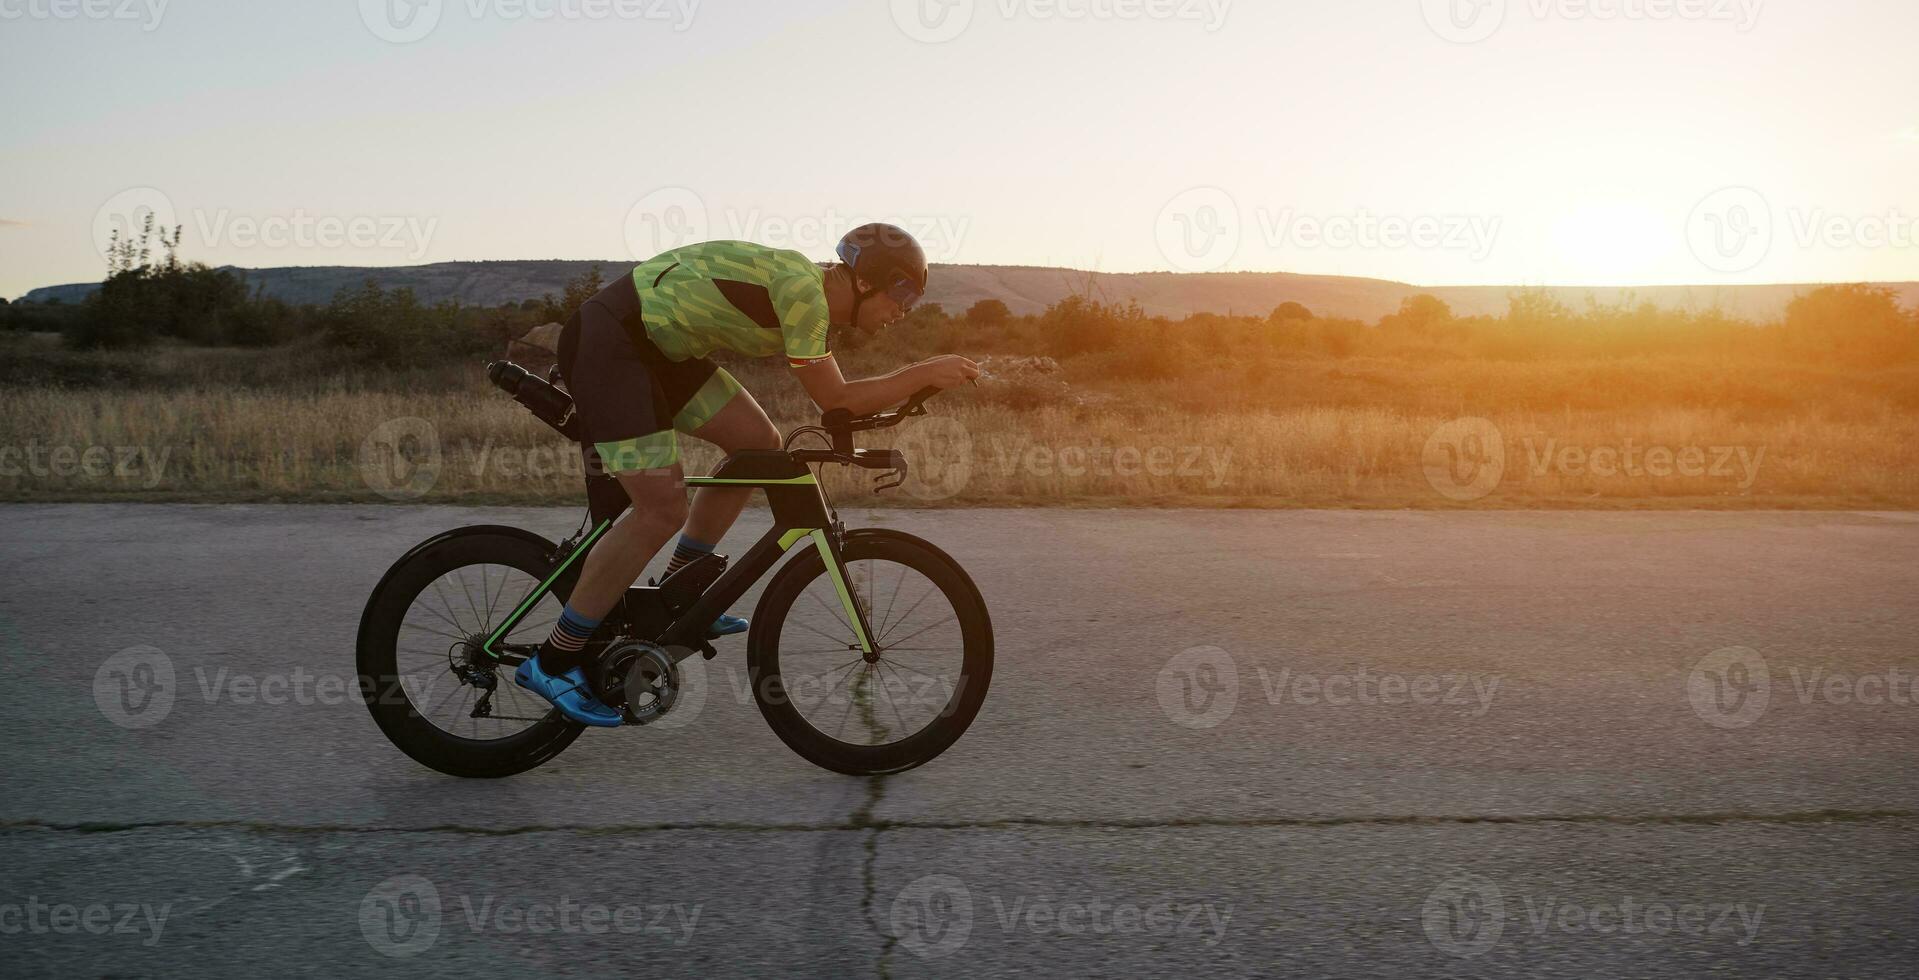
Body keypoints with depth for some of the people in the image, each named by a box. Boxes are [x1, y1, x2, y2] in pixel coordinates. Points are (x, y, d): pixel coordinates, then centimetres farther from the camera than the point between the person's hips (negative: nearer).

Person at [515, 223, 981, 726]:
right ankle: (553, 661, -3)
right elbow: (833, 400, -17)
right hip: (606, 341, -10)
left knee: (759, 443, 8)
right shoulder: (802, 287, -20)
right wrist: (925, 373, -14)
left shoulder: (812, 288, 10)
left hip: (656, 345, 10)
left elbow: (830, 396, 18)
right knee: (662, 512, -15)